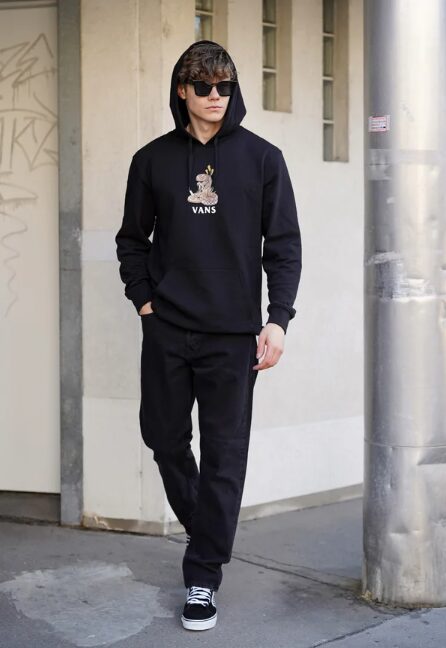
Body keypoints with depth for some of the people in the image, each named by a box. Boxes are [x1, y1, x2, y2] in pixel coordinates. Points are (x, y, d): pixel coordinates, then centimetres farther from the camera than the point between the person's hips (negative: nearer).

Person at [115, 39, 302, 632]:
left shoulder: (262, 158, 2)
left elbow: (284, 243, 1)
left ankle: (204, 574, 9)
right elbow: (133, 238, 14)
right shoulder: (153, 159, 7)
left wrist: (278, 319, -7)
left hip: (234, 334, -2)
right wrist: (144, 298, 0)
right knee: (164, 437, 10)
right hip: (167, 330, 2)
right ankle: (201, 527, 35)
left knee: (225, 454, -1)